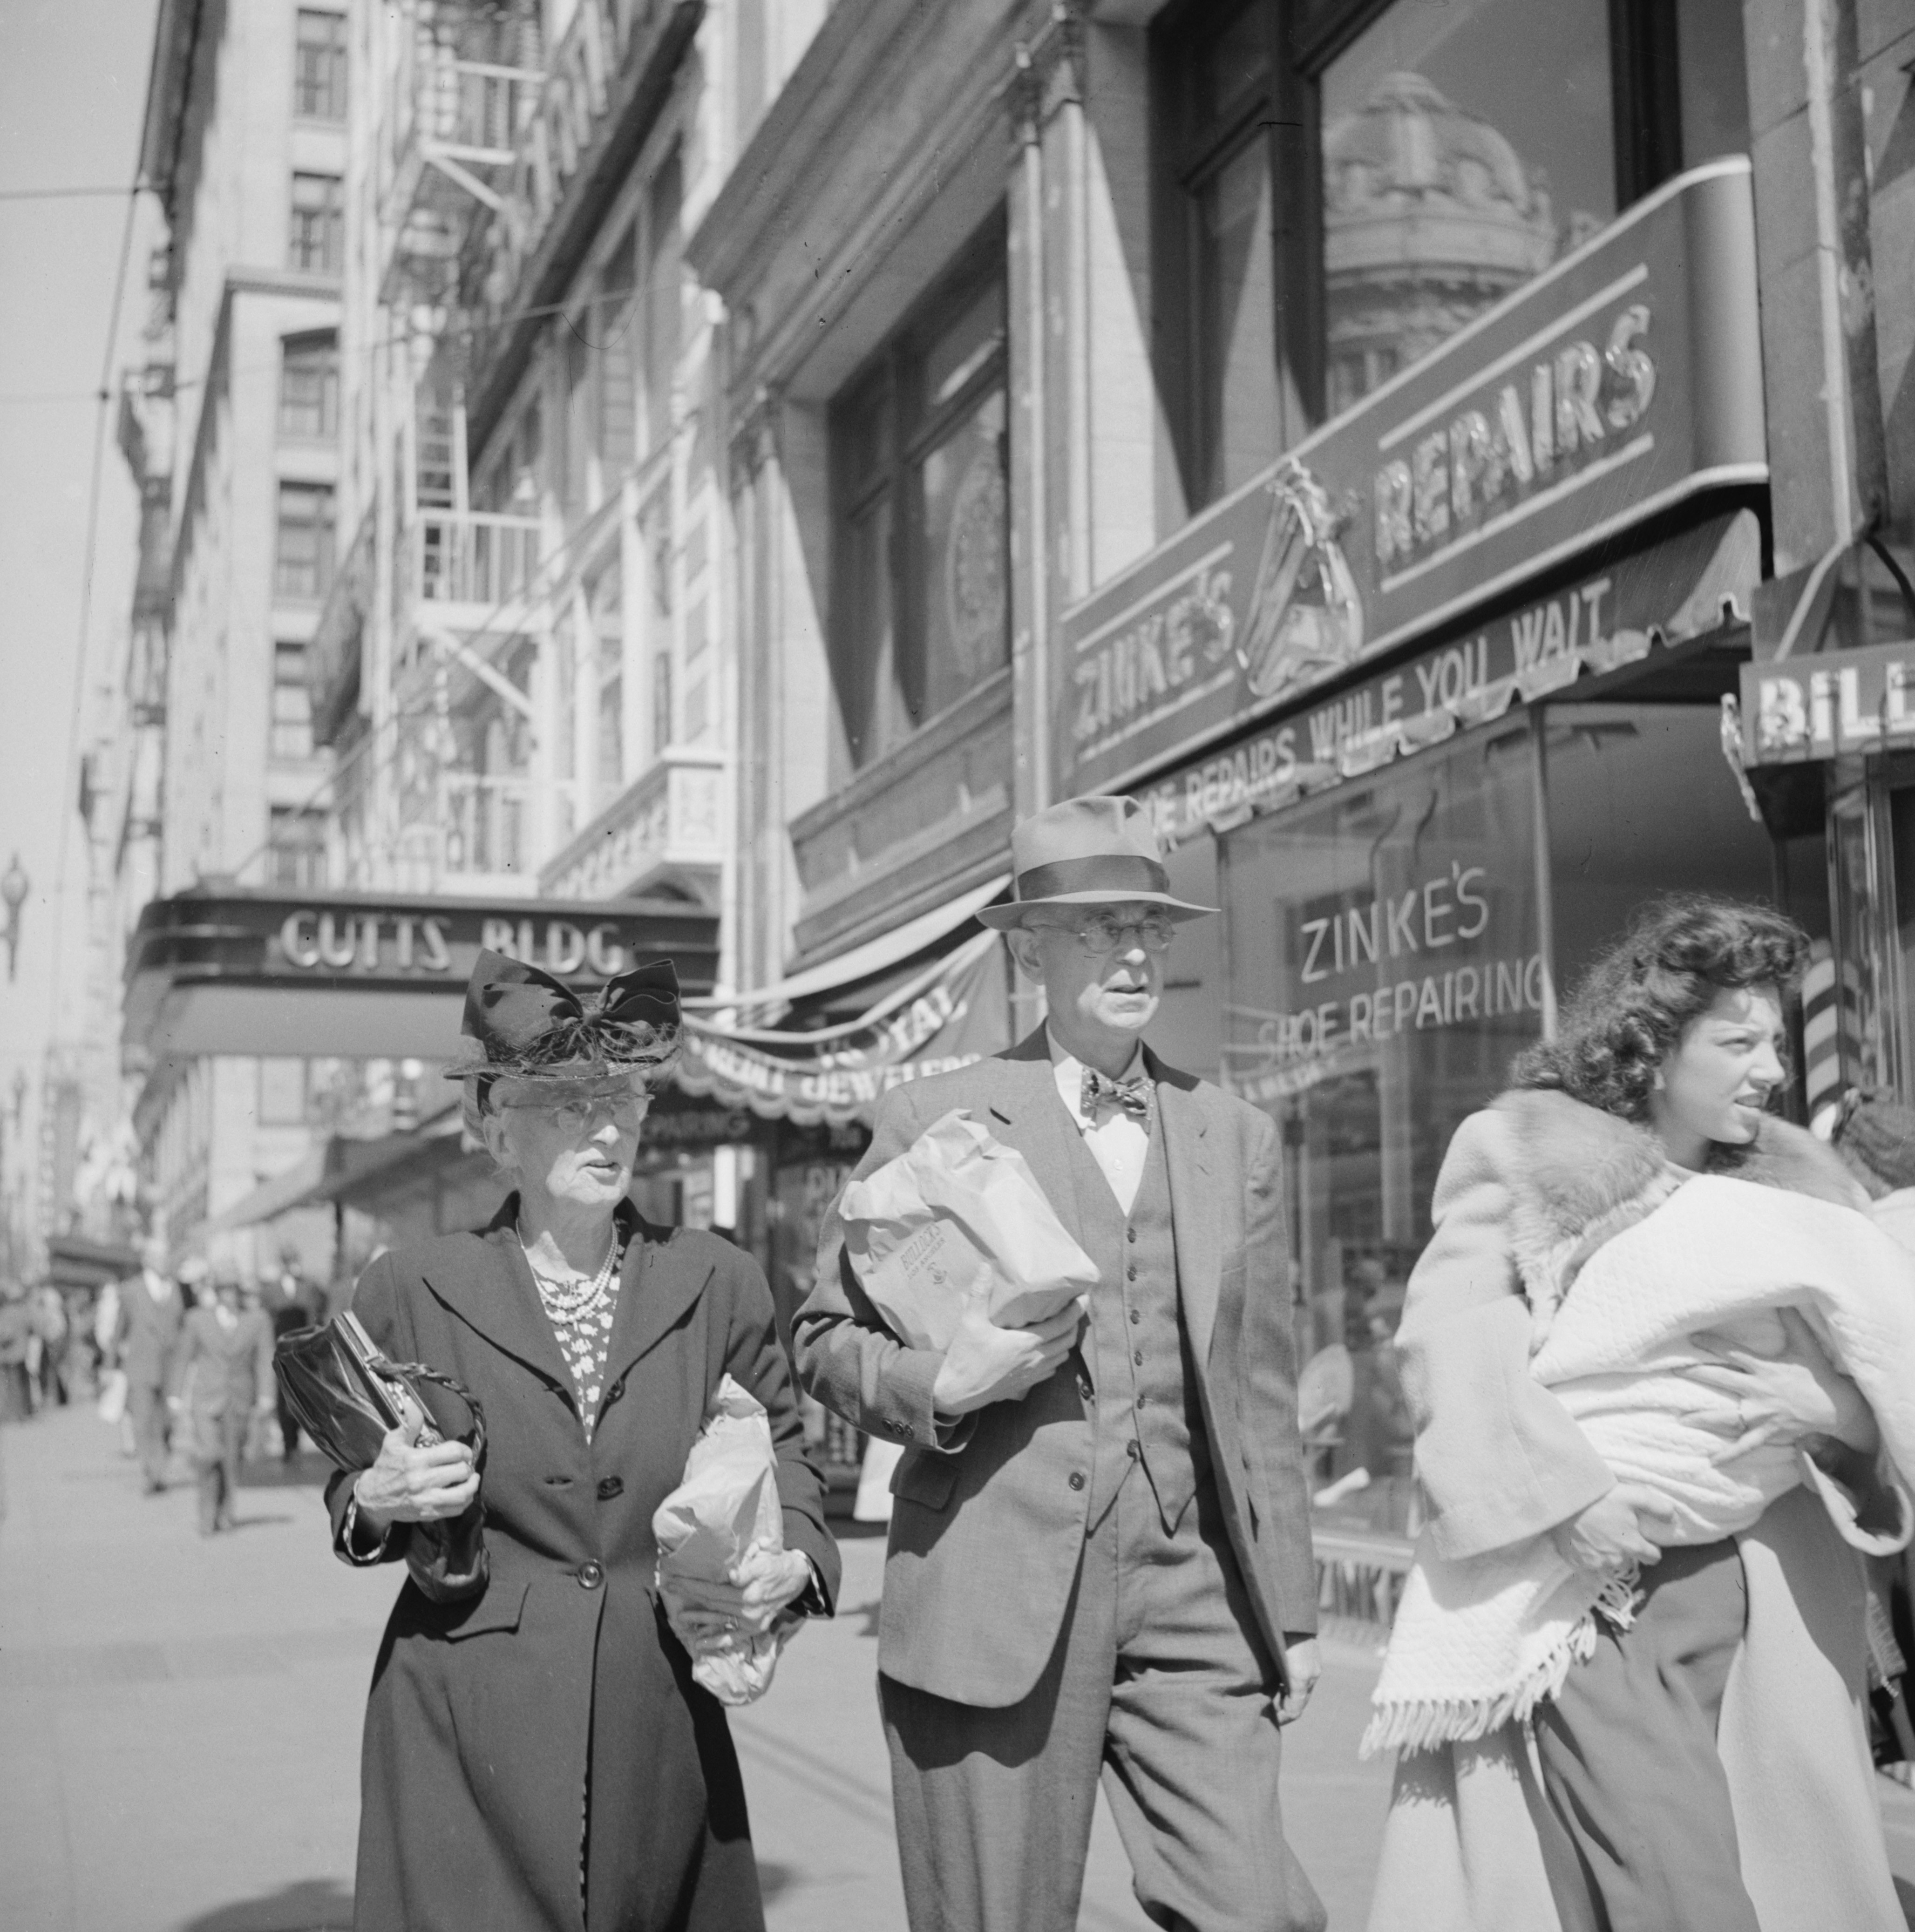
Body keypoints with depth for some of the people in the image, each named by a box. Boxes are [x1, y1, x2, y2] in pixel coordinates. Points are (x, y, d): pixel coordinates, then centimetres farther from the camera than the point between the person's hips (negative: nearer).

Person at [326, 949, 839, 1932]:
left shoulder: (719, 1283, 3)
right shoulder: (410, 1289, 0)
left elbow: (779, 1456, 11)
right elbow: (351, 1492, 10)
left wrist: (793, 1567, -8)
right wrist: (379, 1503, -12)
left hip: (660, 1715, 2)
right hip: (469, 1728, -2)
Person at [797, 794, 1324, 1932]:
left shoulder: (1236, 1138, 13)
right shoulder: (934, 1120, 2)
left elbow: (1260, 1394, 15)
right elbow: (826, 1336, 6)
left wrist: (1292, 1609, 14)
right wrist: (943, 1387, -14)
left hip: (1190, 1590, 3)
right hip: (996, 1590, -3)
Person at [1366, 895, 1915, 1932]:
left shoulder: (1793, 1178, 13)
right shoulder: (1528, 1154, -2)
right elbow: (1451, 1341, -9)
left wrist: (1801, 1403, -8)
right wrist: (1566, 1495, -18)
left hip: (1756, 1577, 5)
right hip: (1583, 1574, -5)